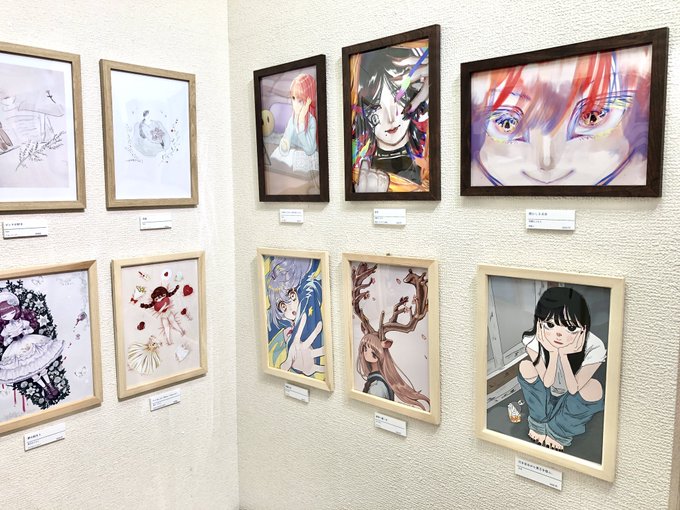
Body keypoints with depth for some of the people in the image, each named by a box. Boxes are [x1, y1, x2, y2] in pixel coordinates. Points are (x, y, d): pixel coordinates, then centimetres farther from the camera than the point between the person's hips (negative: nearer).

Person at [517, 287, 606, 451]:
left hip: (571, 400, -1)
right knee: (525, 366, -26)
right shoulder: (533, 340, -29)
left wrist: (564, 355, -40)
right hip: (545, 396, 1)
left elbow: (573, 389, -27)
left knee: (594, 388, -31)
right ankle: (539, 422, -2)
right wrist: (553, 353, -39)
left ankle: (558, 430, -5)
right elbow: (546, 382, -24)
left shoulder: (594, 348, -32)